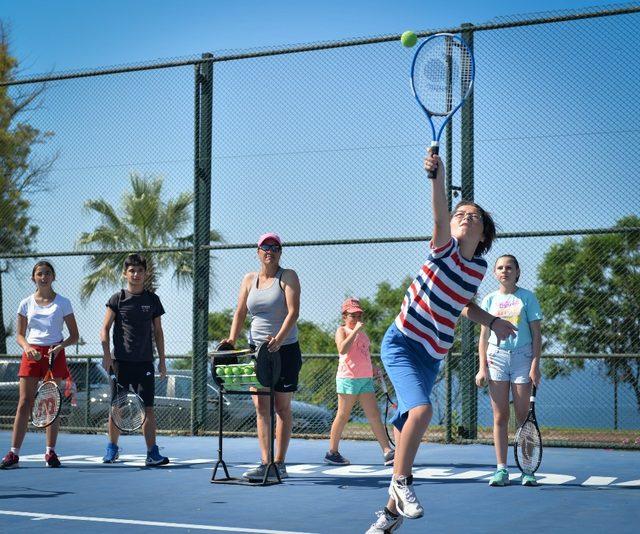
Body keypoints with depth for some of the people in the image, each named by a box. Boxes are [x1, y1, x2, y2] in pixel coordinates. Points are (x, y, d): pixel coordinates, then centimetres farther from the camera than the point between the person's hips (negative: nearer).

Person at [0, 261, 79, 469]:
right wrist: (27, 347, -11)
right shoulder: (26, 304, 7)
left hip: (54, 354, -1)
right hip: (31, 354, 1)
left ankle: (50, 452, 10)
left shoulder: (63, 303, 3)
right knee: (24, 404, -4)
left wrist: (61, 345, -15)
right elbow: (20, 335, 10)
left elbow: (74, 336, 4)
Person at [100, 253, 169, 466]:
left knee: (147, 407, -5)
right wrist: (106, 354, -10)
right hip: (120, 361, -1)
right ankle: (112, 448, 22)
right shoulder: (117, 298, 4)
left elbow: (158, 332, 14)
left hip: (144, 362, 1)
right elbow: (105, 329, 2)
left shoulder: (152, 299, 9)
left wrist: (162, 360, 9)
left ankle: (152, 453, -8)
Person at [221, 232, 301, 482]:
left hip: (285, 350, -4)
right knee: (261, 407, -1)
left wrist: (278, 339, -28)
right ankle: (265, 463, -1)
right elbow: (240, 313, 10)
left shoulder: (288, 276, -3)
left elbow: (293, 311, -15)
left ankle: (279, 464, 4)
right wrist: (232, 339, -6)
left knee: (282, 407, 1)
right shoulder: (249, 279, 11)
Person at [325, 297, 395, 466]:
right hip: (348, 378, -7)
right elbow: (342, 349, -22)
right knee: (343, 416, 0)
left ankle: (388, 452, -5)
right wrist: (355, 330, -21)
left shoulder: (362, 333, 20)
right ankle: (332, 452, 11)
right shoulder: (342, 331, -2)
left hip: (365, 379, 7)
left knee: (374, 415, -1)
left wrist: (372, 368, 15)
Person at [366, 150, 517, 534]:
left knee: (410, 428, 8)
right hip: (402, 343, -5)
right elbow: (440, 217, -29)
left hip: (432, 356, 5)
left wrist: (494, 322, 10)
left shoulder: (479, 268, 5)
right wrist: (438, 179, -46)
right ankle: (401, 481, -6)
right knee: (421, 410, -27)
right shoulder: (444, 249, -8)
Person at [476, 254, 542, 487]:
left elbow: (536, 334, 1)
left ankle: (527, 470, 2)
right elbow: (484, 337, 11)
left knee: (523, 416, -3)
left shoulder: (527, 297, 4)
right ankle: (501, 469, 2)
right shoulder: (489, 300, 10)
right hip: (497, 357, 2)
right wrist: (482, 367, 2)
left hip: (522, 356, -2)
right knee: (500, 417, 0)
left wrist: (535, 365, -7)